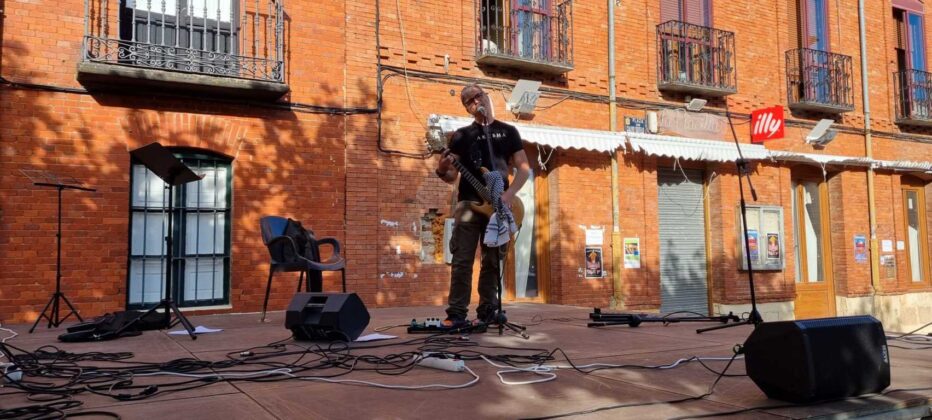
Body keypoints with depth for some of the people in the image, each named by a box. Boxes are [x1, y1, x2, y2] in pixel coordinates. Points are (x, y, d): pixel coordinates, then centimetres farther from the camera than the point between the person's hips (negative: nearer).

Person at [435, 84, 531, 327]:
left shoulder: (508, 131, 11)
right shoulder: (461, 135, 11)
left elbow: (524, 169, 6)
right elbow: (452, 177, 9)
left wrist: (508, 195, -9)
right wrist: (442, 171, -15)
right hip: (469, 203, 0)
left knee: (492, 261, 5)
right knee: (462, 260, -6)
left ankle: (487, 312, 14)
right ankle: (457, 314, -4)